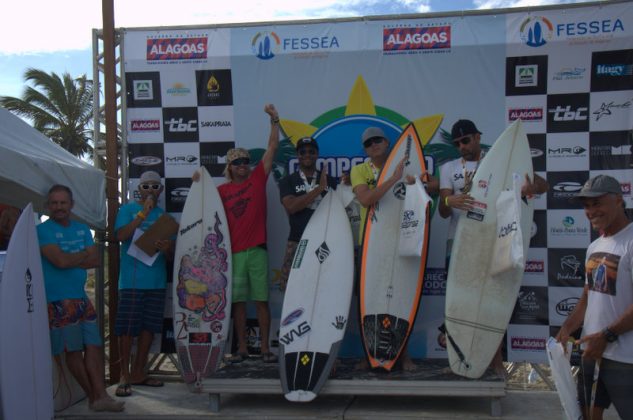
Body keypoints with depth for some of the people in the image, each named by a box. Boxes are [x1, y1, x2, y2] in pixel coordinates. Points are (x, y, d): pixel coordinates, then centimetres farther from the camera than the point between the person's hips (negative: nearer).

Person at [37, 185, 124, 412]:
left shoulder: (82, 229, 12)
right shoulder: (42, 230, -7)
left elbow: (96, 260, 5)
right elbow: (60, 260, -19)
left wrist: (71, 260, -9)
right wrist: (84, 254, -3)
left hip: (82, 297, 6)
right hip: (58, 301, -6)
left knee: (93, 346, 1)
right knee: (73, 350, 0)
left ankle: (100, 395, 4)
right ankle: (94, 396, 9)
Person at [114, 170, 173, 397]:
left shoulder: (163, 215, 15)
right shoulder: (127, 209, 4)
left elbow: (171, 254, 13)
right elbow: (121, 235, -14)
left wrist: (167, 248, -11)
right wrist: (143, 213, -17)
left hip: (157, 281, 5)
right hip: (131, 280, -4)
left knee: (148, 327, 7)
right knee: (127, 329, -4)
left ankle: (138, 372, 17)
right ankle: (125, 376, 4)